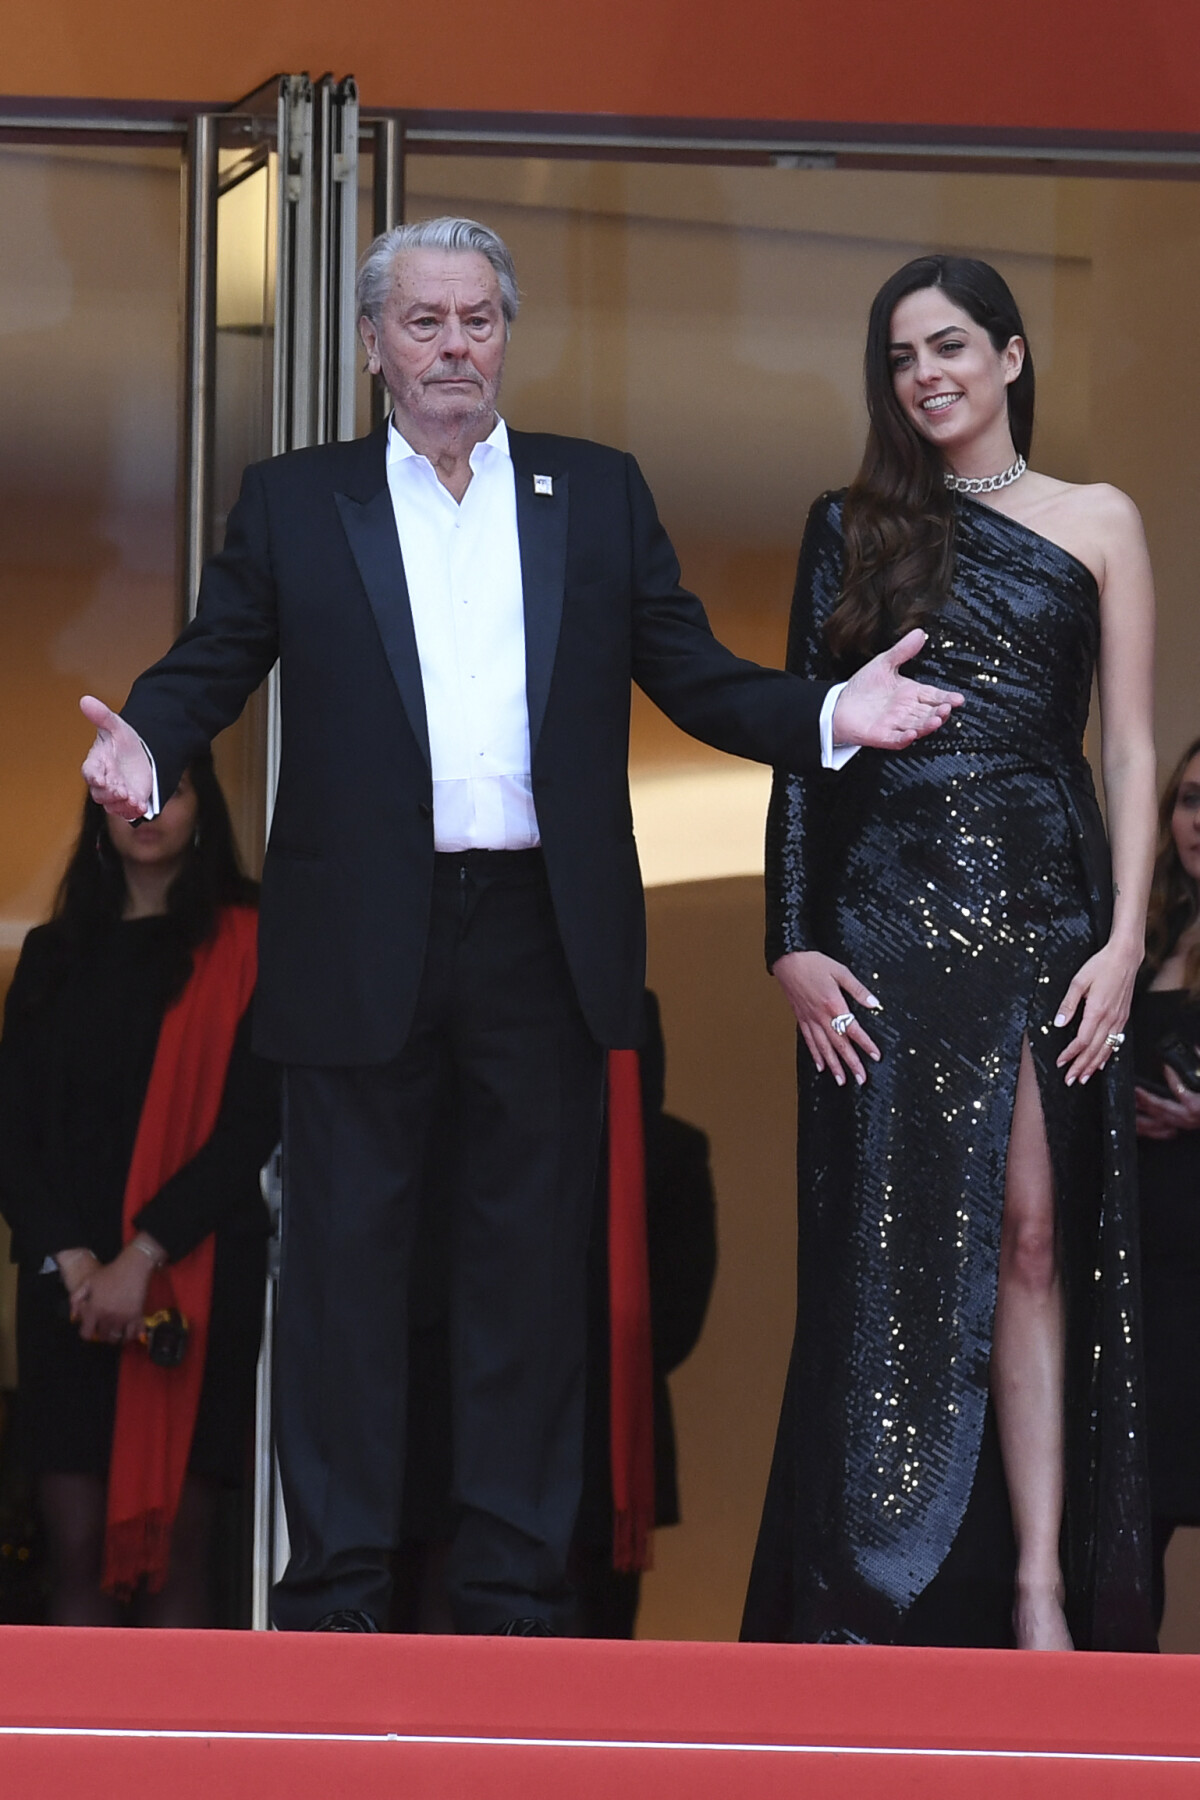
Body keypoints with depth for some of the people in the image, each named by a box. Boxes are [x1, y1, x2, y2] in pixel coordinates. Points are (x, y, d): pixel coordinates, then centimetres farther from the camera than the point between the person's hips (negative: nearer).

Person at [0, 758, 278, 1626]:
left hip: (194, 1274, -3)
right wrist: (70, 1259, -7)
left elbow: (255, 1122, -4)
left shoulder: (243, 945, 5)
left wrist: (142, 1257, -13)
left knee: (172, 1544, -8)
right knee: (78, 1550, -4)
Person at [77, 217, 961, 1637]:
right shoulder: (294, 503, 8)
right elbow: (209, 665, 4)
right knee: (344, 1254, 3)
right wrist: (146, 747, -17)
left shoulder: (600, 493, 12)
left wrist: (829, 716, -6)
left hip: (542, 935, 1)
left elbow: (688, 672, 10)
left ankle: (515, 1577, 15)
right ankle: (336, 1584, 10)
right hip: (361, 945, -1)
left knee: (532, 1263, 6)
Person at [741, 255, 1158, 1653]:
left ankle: (1041, 1590, -4)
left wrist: (1125, 936, -5)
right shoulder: (851, 530, 10)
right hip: (881, 919, 0)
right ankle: (878, 1599, 3)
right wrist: (792, 941, -3)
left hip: (1040, 910, 0)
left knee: (1034, 1238, -3)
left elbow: (1131, 750, 6)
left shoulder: (1098, 526, 10)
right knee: (889, 1249, -1)